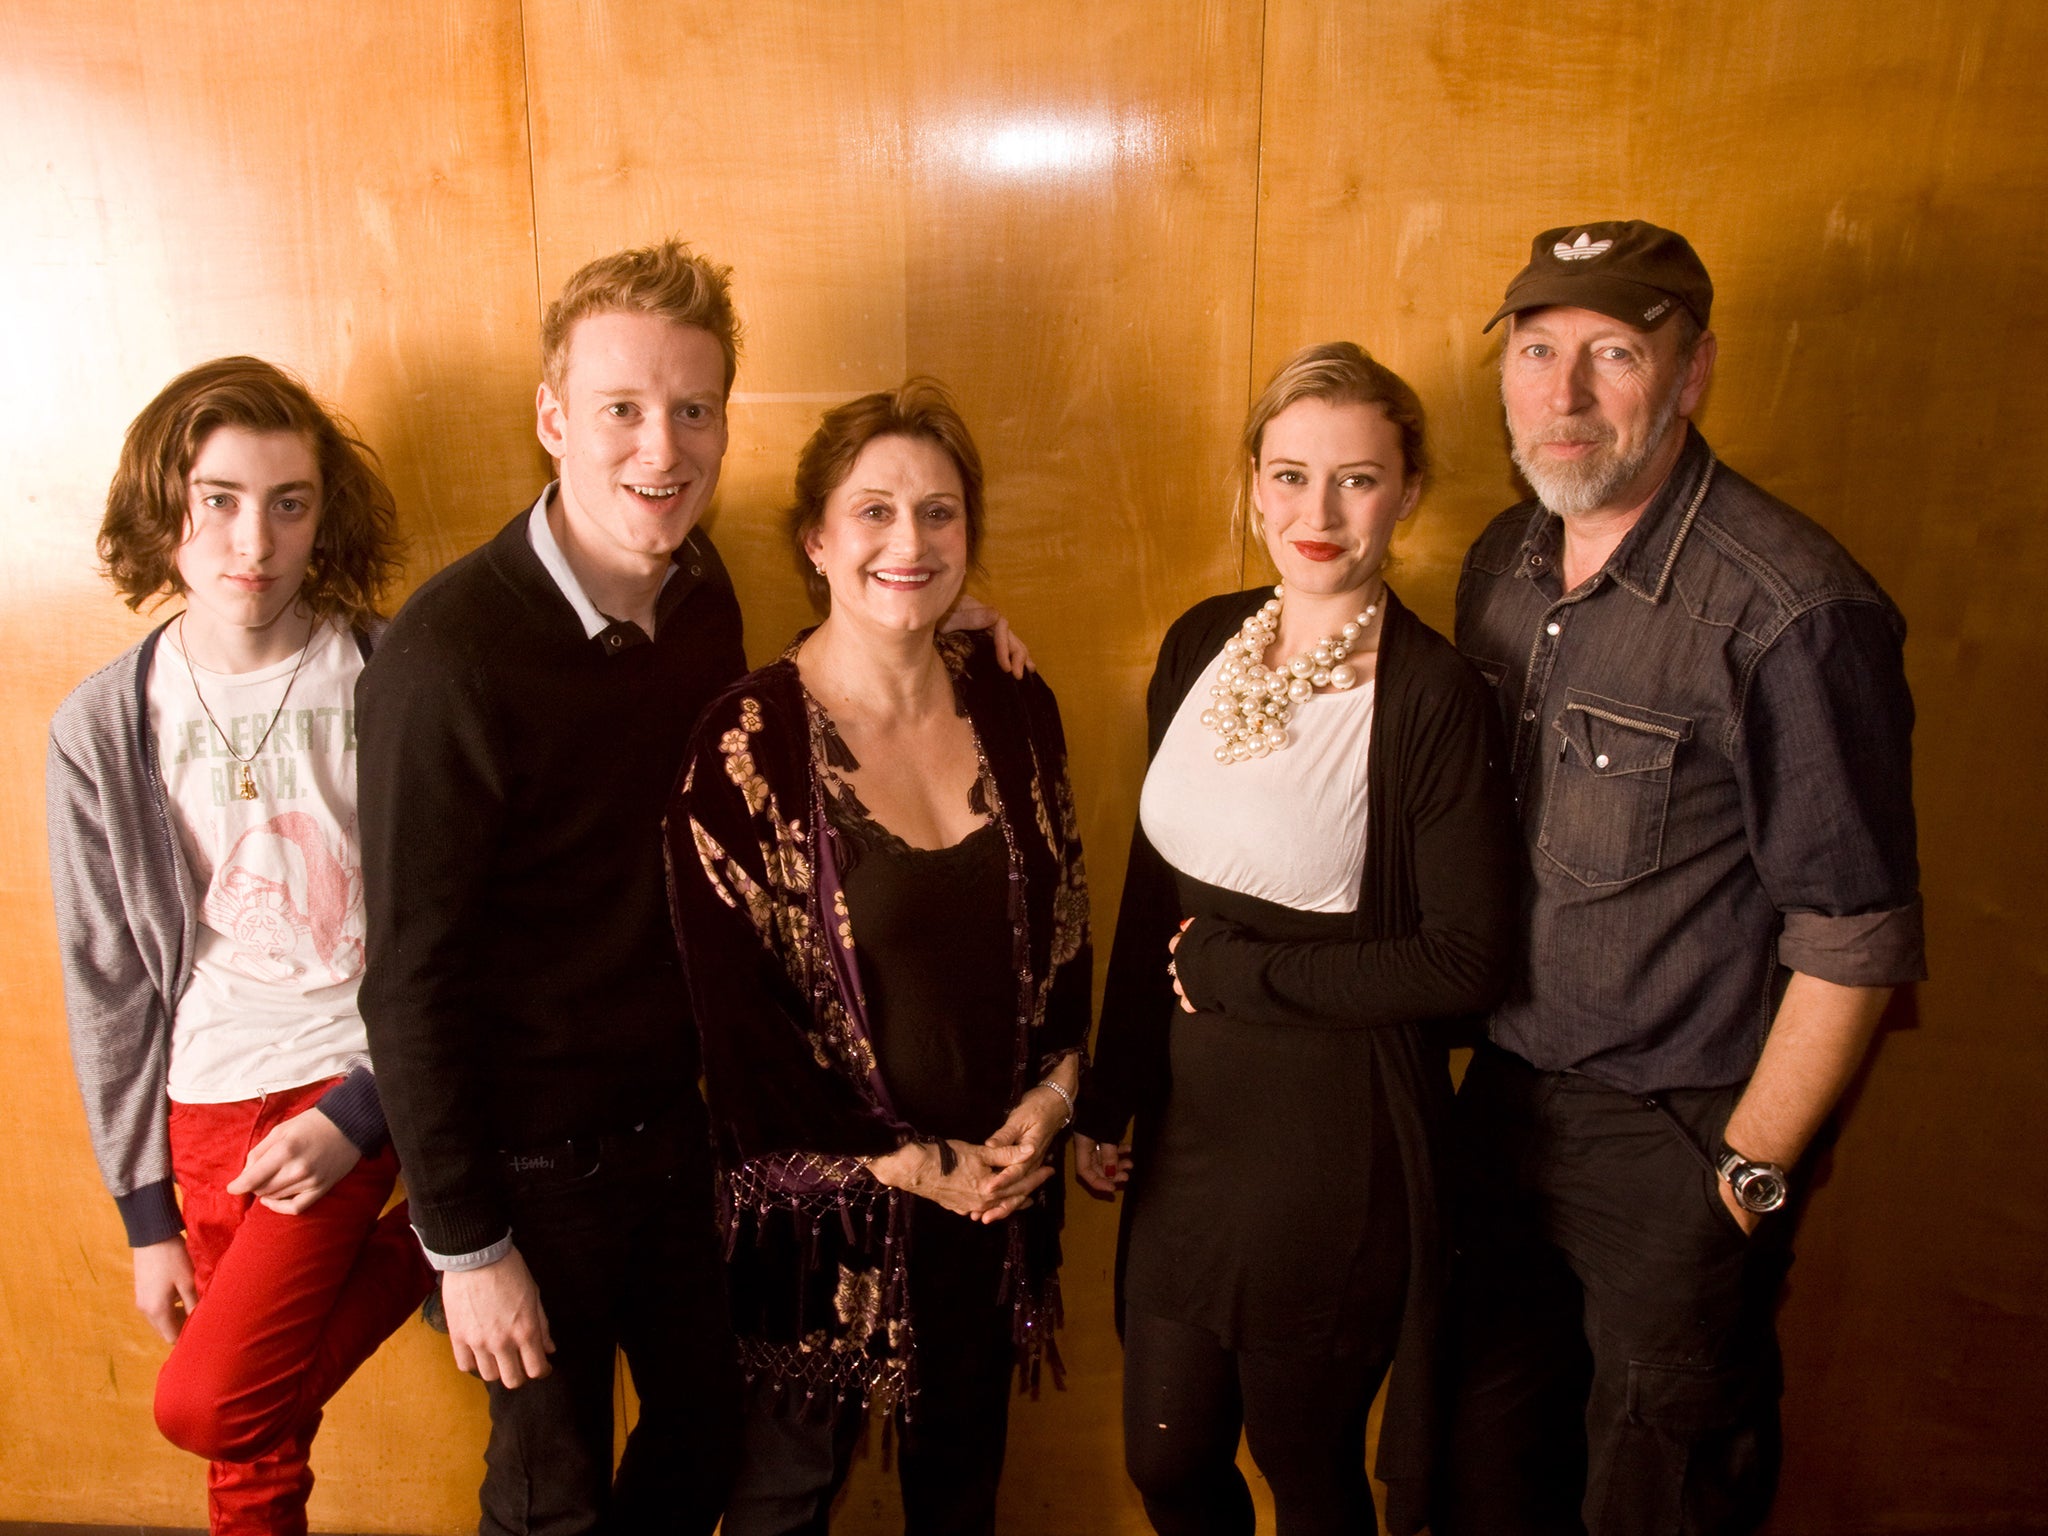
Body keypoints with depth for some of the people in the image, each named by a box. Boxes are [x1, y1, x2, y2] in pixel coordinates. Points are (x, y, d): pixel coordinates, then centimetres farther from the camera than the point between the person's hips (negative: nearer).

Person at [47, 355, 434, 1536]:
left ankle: (422, 1251, 5)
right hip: (210, 1101, 3)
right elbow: (107, 983, 3)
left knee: (208, 1403, -12)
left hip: (355, 1077, -3)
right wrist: (147, 1214, 5)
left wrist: (362, 1112, -13)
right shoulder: (104, 728, -2)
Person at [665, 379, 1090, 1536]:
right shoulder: (747, 744, -17)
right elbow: (735, 1015, -15)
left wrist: (1056, 1092, -8)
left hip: (1004, 1177, 4)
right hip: (831, 1200, -4)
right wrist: (912, 1164, -13)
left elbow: (1066, 928, 6)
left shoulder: (1016, 708, -3)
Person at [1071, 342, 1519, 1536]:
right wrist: (1109, 1096, 12)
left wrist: (1232, 972, -13)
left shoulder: (1436, 697, -17)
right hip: (1184, 1118, 5)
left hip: (1335, 1136, -5)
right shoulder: (1202, 642, 1)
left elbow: (1468, 961, -15)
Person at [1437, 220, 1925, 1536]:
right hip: (1506, 1096, 6)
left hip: (1681, 1135, -6)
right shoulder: (1501, 565, 2)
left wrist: (1750, 1175, -11)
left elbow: (1856, 938, -17)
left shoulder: (1792, 611, -20)